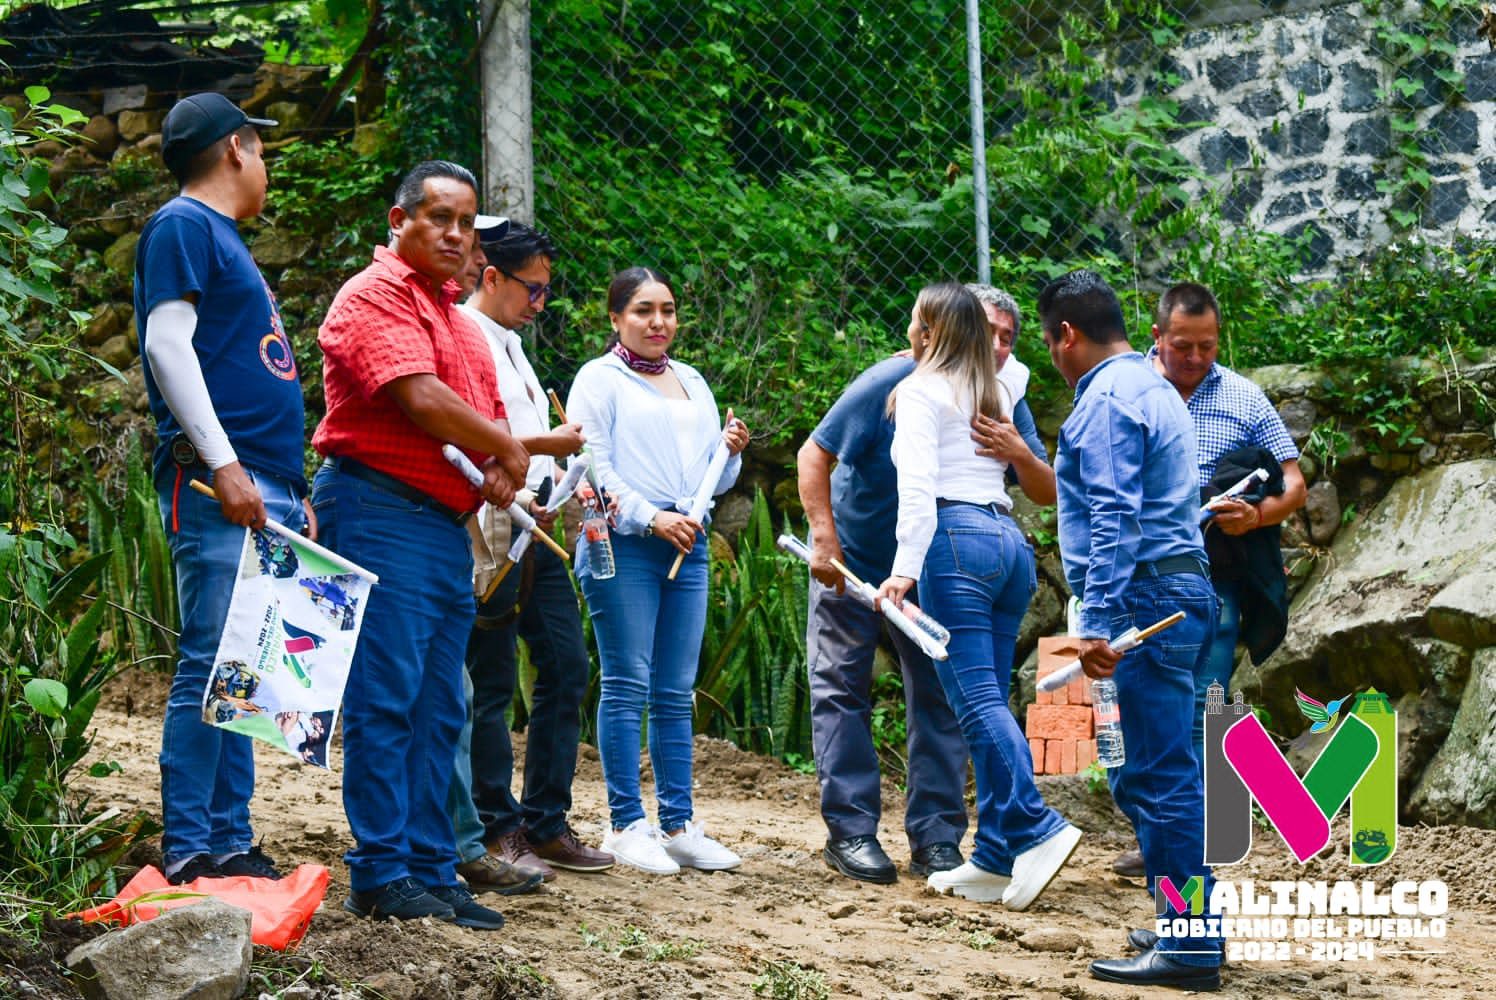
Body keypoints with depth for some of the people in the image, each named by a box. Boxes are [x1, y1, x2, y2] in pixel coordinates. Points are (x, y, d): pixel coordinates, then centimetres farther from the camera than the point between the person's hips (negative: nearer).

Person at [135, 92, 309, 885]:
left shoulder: (224, 239, 25)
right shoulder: (182, 226, -2)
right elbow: (168, 344, -13)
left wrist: (293, 493, 23)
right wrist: (223, 464, -20)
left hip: (265, 489, 9)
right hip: (217, 488, -9)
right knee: (212, 663, -12)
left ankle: (231, 842, 10)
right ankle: (188, 850, -11)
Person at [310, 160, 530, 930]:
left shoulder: (453, 316, 24)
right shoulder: (376, 295, -6)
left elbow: (488, 411, 21)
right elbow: (422, 400, -19)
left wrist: (500, 472, -2)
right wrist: (505, 447, -5)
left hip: (447, 523, 9)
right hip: (382, 511, -9)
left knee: (437, 711, 8)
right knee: (383, 700, -8)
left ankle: (430, 872, 11)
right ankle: (382, 875, -7)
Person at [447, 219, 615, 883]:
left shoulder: (509, 343, 21)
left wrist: (559, 488, 12)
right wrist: (543, 445, -15)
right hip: (489, 535, -10)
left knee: (566, 666, 9)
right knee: (491, 684, -4)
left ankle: (545, 824, 15)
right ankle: (493, 832, 3)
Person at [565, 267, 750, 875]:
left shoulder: (692, 383, 22)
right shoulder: (599, 379, 3)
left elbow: (713, 478, 23)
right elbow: (591, 465, -8)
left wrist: (730, 450, 1)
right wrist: (651, 517, -17)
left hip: (687, 546, 6)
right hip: (621, 544, -6)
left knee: (676, 693, 5)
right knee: (627, 684, -6)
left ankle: (677, 825, 8)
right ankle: (626, 826, -2)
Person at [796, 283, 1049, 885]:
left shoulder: (1003, 402, -11)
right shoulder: (896, 383, -22)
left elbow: (1048, 494, -16)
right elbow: (814, 454, -18)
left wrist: (1021, 455, -38)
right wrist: (823, 538, -27)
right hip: (852, 558, -3)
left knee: (940, 695, 1)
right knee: (842, 688, 0)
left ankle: (935, 839, 5)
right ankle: (849, 830, 6)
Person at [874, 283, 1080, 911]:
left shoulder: (921, 391, 1)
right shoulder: (996, 395, 20)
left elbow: (919, 486, -11)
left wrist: (905, 567, -18)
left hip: (956, 537, -7)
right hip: (1010, 540, 7)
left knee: (976, 698, -12)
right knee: (989, 700, 6)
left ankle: (1036, 829, -25)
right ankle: (995, 859, 2)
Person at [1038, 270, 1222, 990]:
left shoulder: (1106, 398, -11)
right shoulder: (1154, 388, 21)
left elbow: (1113, 518, -20)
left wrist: (1098, 623, -24)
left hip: (1142, 598, -10)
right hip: (1184, 590, 10)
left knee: (1152, 775, -9)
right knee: (1162, 771, 15)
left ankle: (1188, 950, -8)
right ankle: (1193, 928, 20)